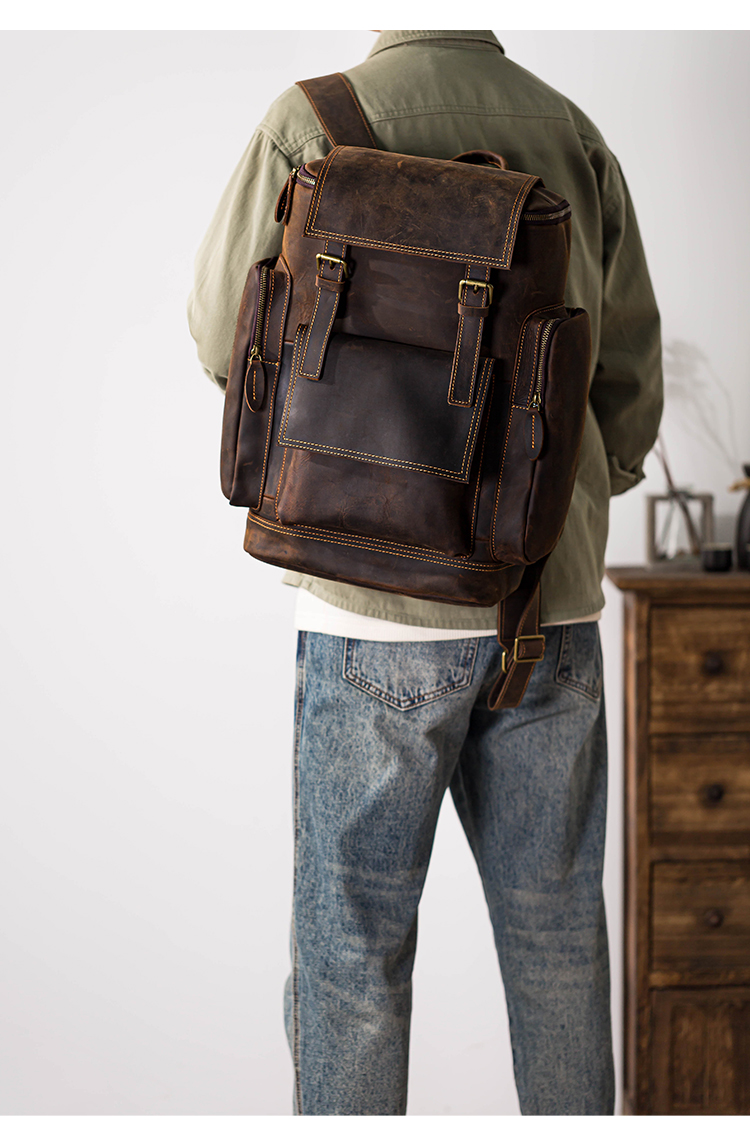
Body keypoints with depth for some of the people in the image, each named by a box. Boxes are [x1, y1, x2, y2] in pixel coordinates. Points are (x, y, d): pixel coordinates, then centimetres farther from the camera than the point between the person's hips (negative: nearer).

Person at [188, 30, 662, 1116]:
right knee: (553, 923, 15)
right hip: (550, 599, 4)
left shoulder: (312, 122, -4)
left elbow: (229, 339, 4)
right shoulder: (577, 139, 7)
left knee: (355, 942, 8)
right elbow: (631, 388, 9)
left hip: (381, 597, -3)